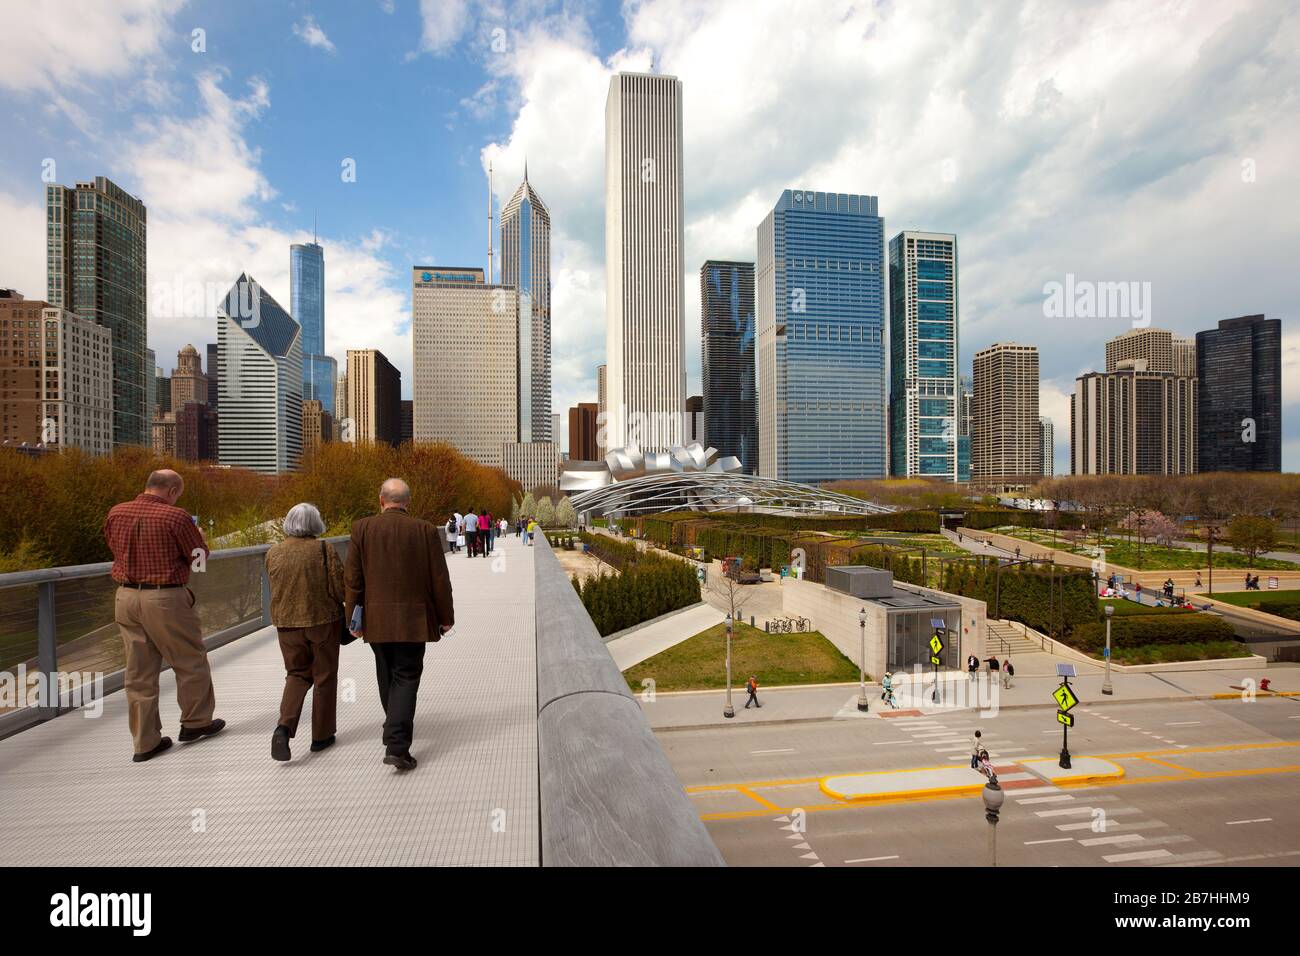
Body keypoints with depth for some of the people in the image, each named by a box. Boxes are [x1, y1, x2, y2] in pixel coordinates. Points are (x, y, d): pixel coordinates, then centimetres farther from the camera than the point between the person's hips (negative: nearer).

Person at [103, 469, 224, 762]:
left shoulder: (116, 513, 2)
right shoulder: (176, 517, -15)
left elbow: (114, 547, 19)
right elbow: (199, 557, -5)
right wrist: (196, 535, 14)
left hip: (126, 597, 6)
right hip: (165, 599, -6)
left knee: (139, 671, 13)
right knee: (190, 661, 13)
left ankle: (145, 741, 19)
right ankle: (195, 722, 27)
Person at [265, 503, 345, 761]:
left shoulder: (273, 553, 1)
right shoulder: (324, 549, -13)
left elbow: (277, 588, 8)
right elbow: (340, 587, -14)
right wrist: (343, 608, 6)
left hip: (286, 622, 4)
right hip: (322, 620, -3)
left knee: (297, 674, 18)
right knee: (324, 676, 11)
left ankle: (284, 726, -3)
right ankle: (321, 736, 21)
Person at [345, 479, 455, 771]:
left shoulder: (362, 528, -3)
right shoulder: (425, 530, -7)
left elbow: (352, 578, -1)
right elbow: (439, 579, -4)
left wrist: (354, 618, 7)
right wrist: (445, 616, 6)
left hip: (376, 618, 3)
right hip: (413, 618, -2)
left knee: (387, 674, 21)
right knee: (406, 678, 3)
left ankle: (396, 725, 41)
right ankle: (397, 745, -5)